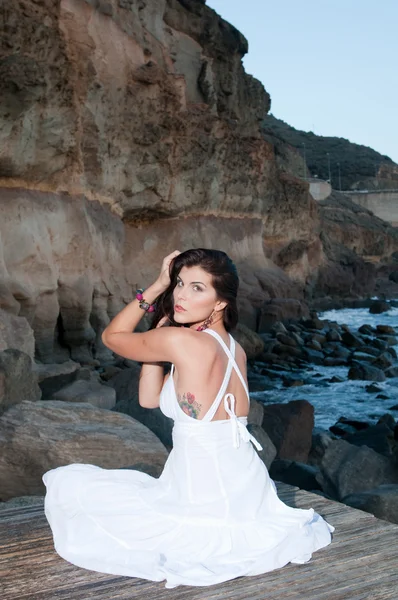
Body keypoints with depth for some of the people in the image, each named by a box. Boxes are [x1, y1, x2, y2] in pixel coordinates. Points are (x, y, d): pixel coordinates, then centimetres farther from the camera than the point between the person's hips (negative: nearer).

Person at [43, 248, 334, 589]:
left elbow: (112, 336, 1)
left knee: (66, 484, 5)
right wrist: (162, 325, 8)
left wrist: (156, 287, 3)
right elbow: (150, 399, 12)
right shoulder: (234, 350, 6)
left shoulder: (181, 340, -18)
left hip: (204, 499, -8)